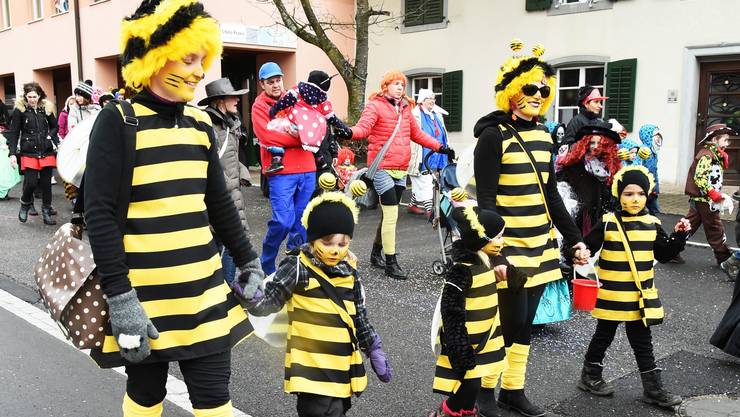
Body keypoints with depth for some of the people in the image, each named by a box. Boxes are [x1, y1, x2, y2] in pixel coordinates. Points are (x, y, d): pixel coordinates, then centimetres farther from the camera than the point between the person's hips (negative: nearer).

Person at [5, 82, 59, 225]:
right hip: (28, 153, -2)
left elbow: (54, 126, 21)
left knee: (46, 182, 5)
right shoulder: (20, 109, -1)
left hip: (47, 152, 3)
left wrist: (51, 135, 1)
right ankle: (26, 204, 19)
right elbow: (13, 133, -1)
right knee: (31, 182, -10)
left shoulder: (46, 108, 6)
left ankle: (46, 211, 17)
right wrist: (12, 153, -7)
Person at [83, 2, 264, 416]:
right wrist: (119, 296, -19)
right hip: (143, 294, -4)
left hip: (205, 289, 5)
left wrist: (249, 262, 16)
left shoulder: (200, 122, 8)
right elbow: (100, 212, -13)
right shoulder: (119, 120, -9)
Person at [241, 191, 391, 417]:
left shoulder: (349, 271, 7)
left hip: (342, 369, 6)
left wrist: (374, 350, 17)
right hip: (313, 371, -6)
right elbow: (268, 302, -11)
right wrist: (250, 295, -31)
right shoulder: (298, 268, -11)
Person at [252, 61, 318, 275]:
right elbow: (267, 136, -12)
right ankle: (266, 266, 8)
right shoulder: (259, 106, 2)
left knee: (301, 221, 7)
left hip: (307, 169, 5)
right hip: (280, 171, -5)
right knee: (283, 221, -12)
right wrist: (300, 139, -10)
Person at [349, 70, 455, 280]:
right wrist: (348, 132, -43)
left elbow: (417, 134, 22)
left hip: (401, 170, 7)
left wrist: (440, 147, 15)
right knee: (391, 215, -9)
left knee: (388, 214, 14)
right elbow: (363, 128, -21)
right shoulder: (375, 106, -6)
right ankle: (391, 262, 0)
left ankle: (376, 254, 29)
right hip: (382, 168, -7)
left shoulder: (405, 109, 15)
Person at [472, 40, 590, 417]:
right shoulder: (494, 135, -11)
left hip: (540, 245, 7)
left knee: (525, 322, 13)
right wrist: (494, 252, -23)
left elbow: (550, 195, 15)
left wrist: (575, 240, 13)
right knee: (512, 321, -4)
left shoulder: (543, 136, 10)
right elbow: (485, 199, -15)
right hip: (508, 245, -7)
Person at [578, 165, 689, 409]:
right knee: (603, 337, 12)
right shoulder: (607, 223, -10)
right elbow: (586, 247, -6)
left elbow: (664, 254, 8)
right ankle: (590, 377, 29)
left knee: (642, 343, 12)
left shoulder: (652, 224, 2)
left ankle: (653, 389, 21)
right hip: (611, 295, -3)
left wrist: (679, 236, -5)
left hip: (641, 296, 3)